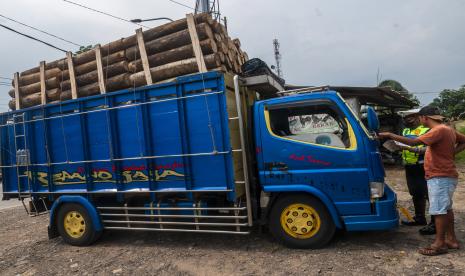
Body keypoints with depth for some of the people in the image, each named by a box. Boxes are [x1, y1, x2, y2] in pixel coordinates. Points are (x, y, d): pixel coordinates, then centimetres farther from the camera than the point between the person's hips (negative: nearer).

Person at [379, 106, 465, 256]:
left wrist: (389, 135, -24)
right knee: (446, 208, 18)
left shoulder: (439, 130, -20)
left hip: (440, 177, -10)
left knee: (439, 209, -4)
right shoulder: (448, 129, 11)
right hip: (445, 175, 10)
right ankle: (451, 239, 28)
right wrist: (451, 152, 9)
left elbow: (414, 142, -29)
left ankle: (439, 243, 3)